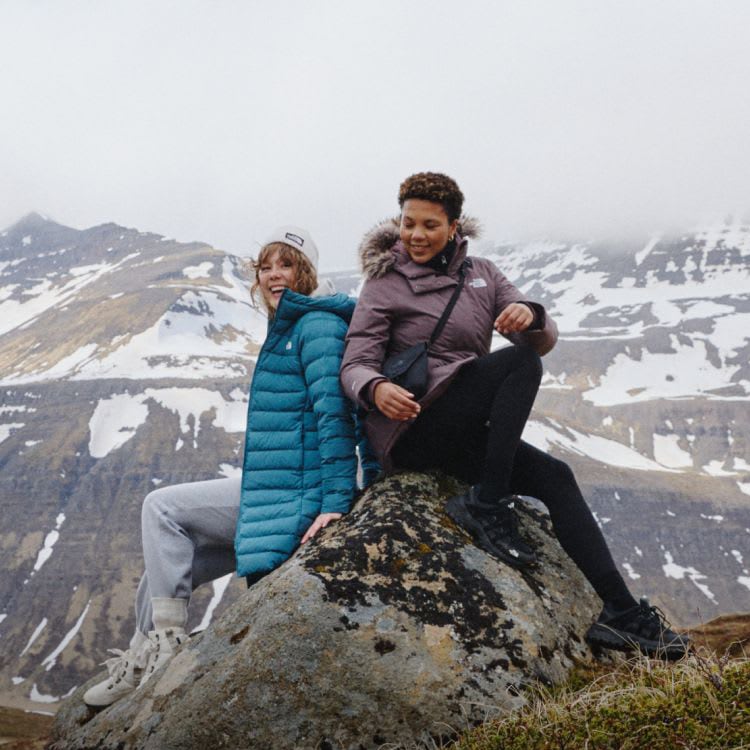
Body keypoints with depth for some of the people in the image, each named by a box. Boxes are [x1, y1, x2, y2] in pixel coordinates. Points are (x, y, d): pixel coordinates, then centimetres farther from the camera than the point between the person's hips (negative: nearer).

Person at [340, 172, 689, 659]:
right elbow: (356, 364, -9)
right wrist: (376, 388, -33)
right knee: (521, 360, -21)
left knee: (554, 477, -10)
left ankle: (621, 612, -7)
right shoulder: (385, 284, 0)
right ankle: (487, 505, -24)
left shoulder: (482, 274, 13)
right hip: (409, 430, -6)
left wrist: (530, 315, -20)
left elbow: (546, 341, 5)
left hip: (458, 434, 6)